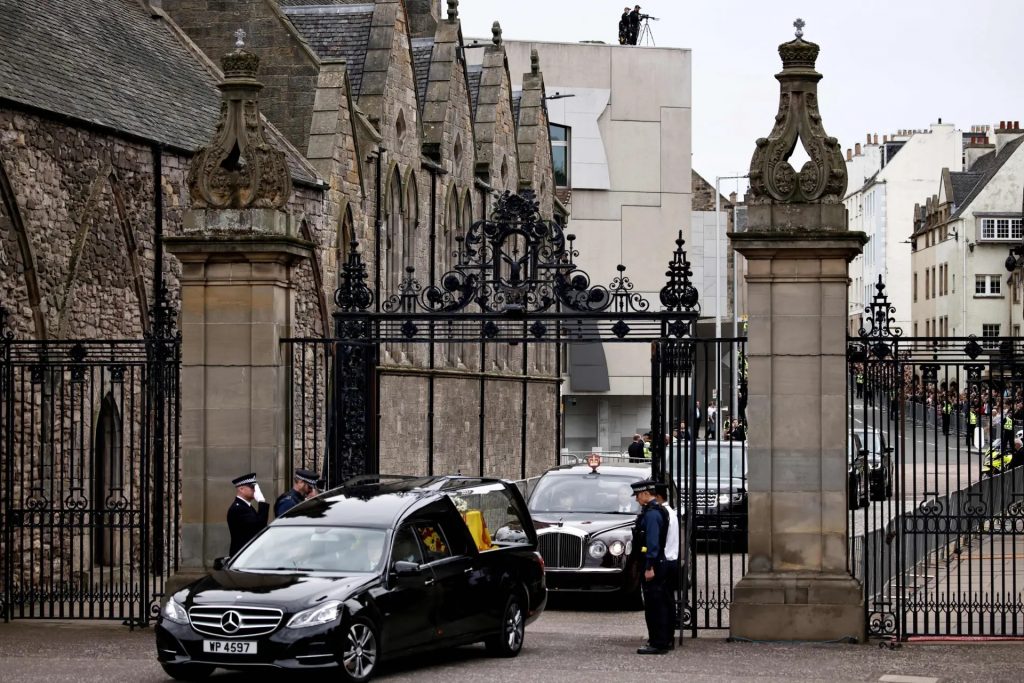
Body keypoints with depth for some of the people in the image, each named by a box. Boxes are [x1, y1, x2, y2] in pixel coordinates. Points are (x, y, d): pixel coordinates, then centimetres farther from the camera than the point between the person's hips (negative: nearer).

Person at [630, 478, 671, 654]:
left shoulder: (651, 514, -16)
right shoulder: (659, 511, 16)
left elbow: (652, 542, -22)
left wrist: (649, 567, -22)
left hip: (651, 566, -10)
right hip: (660, 564, 10)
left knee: (654, 605, -8)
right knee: (662, 604, 14)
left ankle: (657, 644, -7)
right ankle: (664, 640, 21)